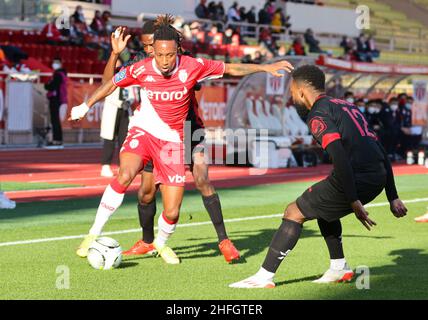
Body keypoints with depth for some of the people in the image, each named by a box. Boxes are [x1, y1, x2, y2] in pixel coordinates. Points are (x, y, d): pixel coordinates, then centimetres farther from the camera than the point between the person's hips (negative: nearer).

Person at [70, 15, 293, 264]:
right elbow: (111, 84, 4)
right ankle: (94, 234, -22)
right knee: (125, 175, -33)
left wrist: (266, 67, -2)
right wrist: (85, 107, 14)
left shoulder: (193, 66, -15)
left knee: (172, 213, -2)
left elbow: (232, 69, -1)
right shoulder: (141, 69, -14)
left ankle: (161, 243, 34)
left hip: (172, 140, 1)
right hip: (143, 132, -1)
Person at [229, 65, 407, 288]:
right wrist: (393, 197, 24)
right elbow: (380, 152, 23)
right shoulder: (348, 106, 24)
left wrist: (354, 201, -18)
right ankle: (339, 269, 32)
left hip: (355, 177, -9)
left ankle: (264, 277, 2)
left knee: (294, 213, 2)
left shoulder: (318, 115, -4)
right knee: (322, 207, 32)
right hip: (378, 177, 9)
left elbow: (339, 157, -18)